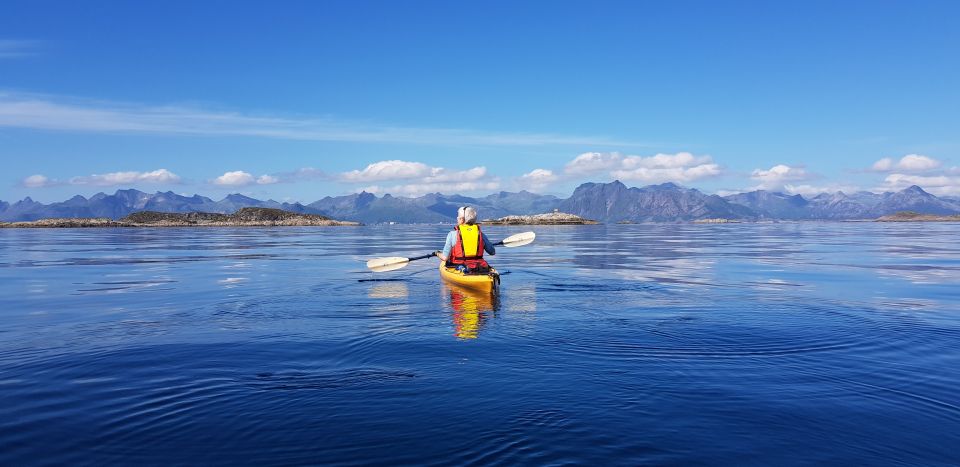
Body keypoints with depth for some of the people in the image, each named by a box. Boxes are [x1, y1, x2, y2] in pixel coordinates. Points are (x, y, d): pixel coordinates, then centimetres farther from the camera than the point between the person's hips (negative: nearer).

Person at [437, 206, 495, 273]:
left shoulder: (453, 234, -5)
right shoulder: (480, 234, 4)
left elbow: (445, 257, -8)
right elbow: (493, 252, 14)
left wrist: (438, 254, 16)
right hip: (480, 269, 3)